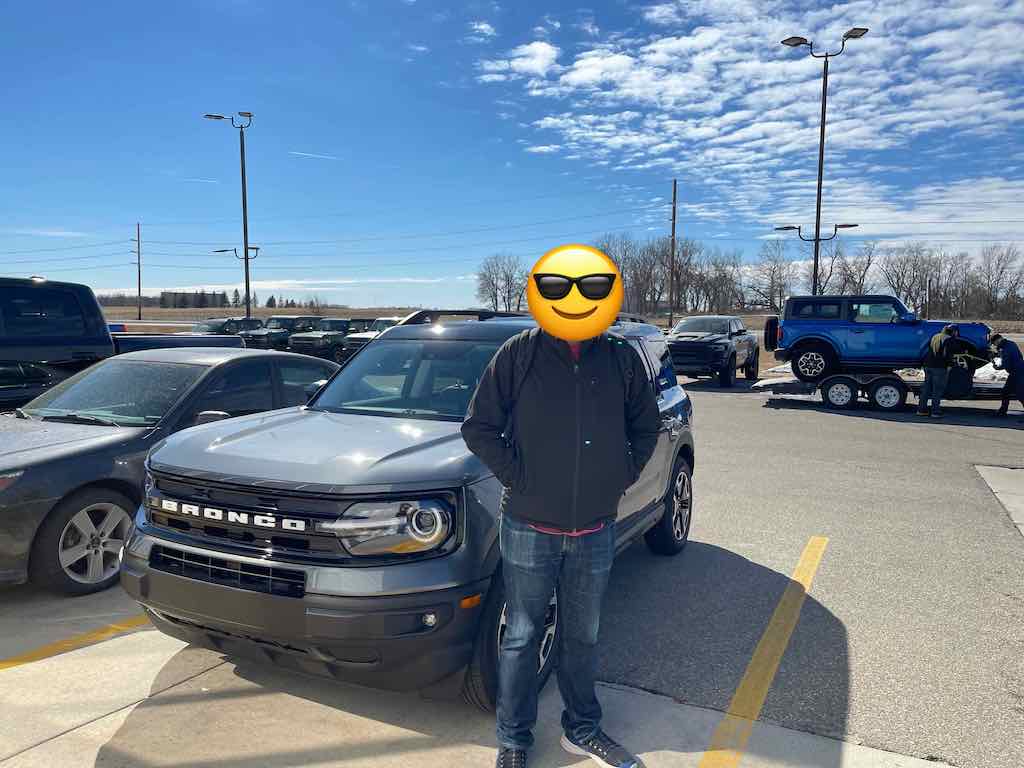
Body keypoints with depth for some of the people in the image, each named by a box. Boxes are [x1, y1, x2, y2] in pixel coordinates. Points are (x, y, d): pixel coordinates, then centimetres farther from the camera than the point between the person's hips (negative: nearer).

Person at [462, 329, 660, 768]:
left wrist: (623, 476, 1)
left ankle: (582, 729, 39)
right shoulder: (519, 353, -8)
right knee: (521, 638, 11)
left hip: (596, 531, 3)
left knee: (583, 637, 19)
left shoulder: (622, 358, 0)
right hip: (529, 529, -2)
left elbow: (646, 427, 13)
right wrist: (516, 476, -12)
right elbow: (477, 426, -6)